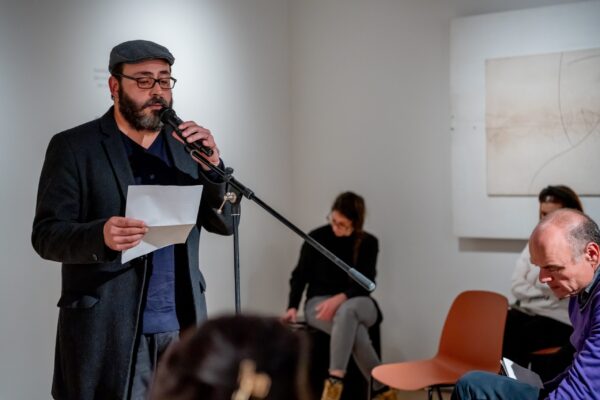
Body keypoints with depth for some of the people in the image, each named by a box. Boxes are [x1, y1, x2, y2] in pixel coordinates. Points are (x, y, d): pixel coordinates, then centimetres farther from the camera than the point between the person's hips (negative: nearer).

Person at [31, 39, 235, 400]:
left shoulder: (185, 146, 9)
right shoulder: (74, 147, -3)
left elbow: (225, 223, 5)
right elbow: (46, 234, -8)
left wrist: (212, 165, -12)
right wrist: (101, 236, -27)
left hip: (183, 327, 4)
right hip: (108, 332, -4)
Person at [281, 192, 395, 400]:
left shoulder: (368, 243, -1)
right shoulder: (316, 237, -2)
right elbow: (300, 275, 3)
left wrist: (339, 299, -26)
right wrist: (293, 307, -14)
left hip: (357, 303, 0)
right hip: (319, 303, 0)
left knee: (347, 311, -40)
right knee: (354, 329, -36)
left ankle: (335, 381, -43)